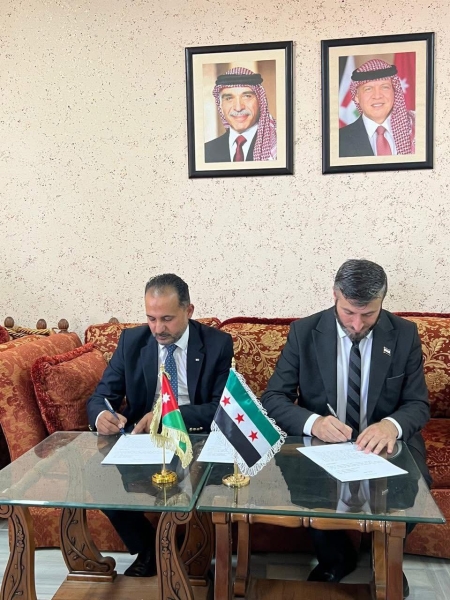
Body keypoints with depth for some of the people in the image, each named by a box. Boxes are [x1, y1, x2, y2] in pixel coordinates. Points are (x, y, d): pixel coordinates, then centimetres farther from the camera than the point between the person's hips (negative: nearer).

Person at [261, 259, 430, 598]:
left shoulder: (405, 335, -6)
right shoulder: (304, 332, -9)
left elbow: (418, 404, -3)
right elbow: (273, 398, -9)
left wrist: (392, 425, -28)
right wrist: (312, 422, -30)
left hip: (383, 440, 1)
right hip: (321, 440, 0)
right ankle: (336, 558, 4)